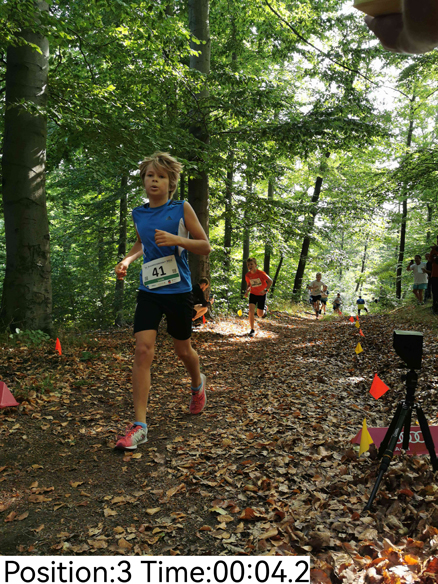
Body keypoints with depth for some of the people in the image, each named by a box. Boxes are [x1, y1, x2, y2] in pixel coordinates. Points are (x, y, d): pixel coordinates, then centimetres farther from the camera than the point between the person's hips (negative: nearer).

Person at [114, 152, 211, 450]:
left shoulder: (182, 209, -5)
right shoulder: (138, 213, 7)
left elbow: (205, 247, -5)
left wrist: (177, 240, -21)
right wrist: (128, 259, 7)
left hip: (178, 291, -2)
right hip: (149, 291, 3)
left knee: (183, 349, 12)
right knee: (143, 350, -11)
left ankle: (198, 384, 48)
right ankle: (140, 425, -6)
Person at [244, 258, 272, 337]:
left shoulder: (261, 273, -21)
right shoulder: (247, 275, -8)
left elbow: (270, 281, -16)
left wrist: (266, 290, -26)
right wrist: (247, 291, -9)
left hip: (261, 295, -3)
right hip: (253, 294, 3)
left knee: (260, 314, 3)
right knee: (251, 311, -16)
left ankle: (264, 307, 41)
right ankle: (252, 330, -6)